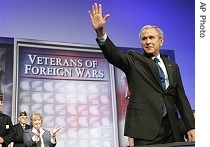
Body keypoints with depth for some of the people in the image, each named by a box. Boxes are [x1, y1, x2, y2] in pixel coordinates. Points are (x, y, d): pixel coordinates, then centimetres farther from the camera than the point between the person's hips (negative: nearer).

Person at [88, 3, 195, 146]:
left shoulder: (172, 66, 15)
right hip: (145, 126, -4)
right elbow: (113, 54, -14)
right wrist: (100, 32, -32)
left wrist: (191, 126, 6)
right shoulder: (134, 60, 5)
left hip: (171, 127, 4)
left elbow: (181, 98, 13)